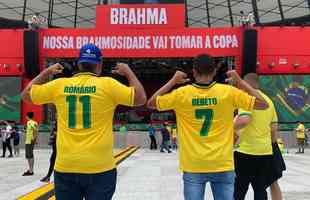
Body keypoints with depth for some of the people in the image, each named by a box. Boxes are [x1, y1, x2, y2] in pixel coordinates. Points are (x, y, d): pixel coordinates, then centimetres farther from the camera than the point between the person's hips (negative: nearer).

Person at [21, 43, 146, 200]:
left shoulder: (59, 85, 2)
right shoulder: (108, 84, -5)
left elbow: (26, 94, 16)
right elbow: (141, 99, 1)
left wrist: (46, 72, 26)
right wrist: (128, 72, 12)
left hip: (65, 167, 2)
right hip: (100, 167, -2)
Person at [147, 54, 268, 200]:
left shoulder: (181, 94, -6)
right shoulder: (228, 92, -6)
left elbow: (151, 103, 8)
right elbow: (263, 104, 3)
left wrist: (173, 81, 9)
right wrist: (239, 81, 7)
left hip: (193, 166, 0)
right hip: (222, 165, 0)